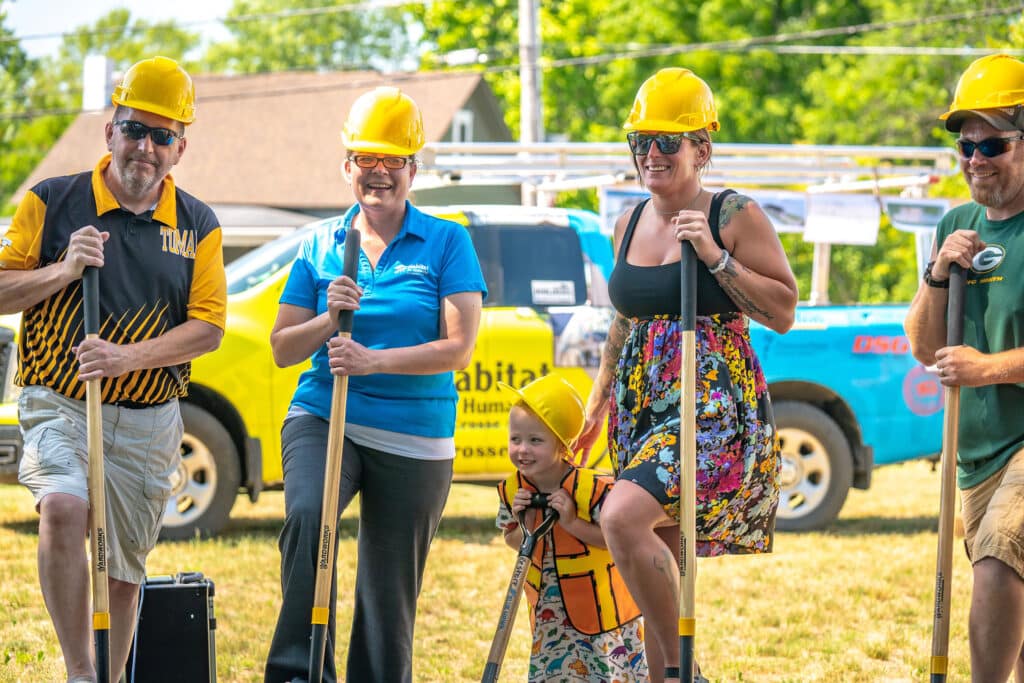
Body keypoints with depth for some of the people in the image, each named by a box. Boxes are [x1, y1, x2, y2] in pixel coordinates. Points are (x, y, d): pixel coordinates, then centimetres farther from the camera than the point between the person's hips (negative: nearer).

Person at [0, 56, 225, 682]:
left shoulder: (198, 227, 6)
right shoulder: (52, 203, 0)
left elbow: (208, 327, 0)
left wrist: (131, 358, -15)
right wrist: (64, 270, -17)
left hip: (150, 421, 3)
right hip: (58, 405, -3)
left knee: (124, 571, 9)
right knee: (64, 510, -30)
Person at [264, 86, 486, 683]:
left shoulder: (447, 243, 2)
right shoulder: (320, 246, 10)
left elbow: (459, 348, -7)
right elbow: (282, 349, 11)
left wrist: (374, 360, -19)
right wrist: (329, 316, -9)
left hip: (415, 439, -1)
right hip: (323, 418, 1)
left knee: (390, 589, 3)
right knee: (308, 516, -30)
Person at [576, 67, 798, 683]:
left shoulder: (735, 216, -6)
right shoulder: (629, 226, 13)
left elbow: (784, 313, -8)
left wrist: (715, 257, -15)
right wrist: (598, 402, 20)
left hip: (715, 406, -7)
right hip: (642, 406, 7)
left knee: (623, 516, -25)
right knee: (662, 560, 5)